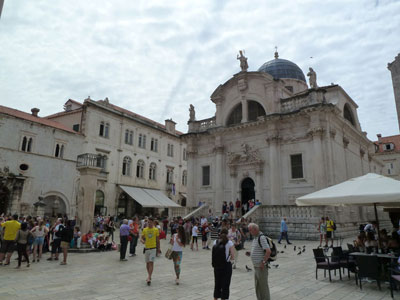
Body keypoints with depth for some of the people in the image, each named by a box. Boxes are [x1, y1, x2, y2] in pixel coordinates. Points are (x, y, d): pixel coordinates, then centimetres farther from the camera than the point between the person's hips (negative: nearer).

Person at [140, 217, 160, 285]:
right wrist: (142, 241, -21)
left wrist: (158, 248, 8)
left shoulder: (156, 230, -1)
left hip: (153, 248, -3)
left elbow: (157, 240, 6)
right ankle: (149, 276, 32)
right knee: (147, 263, 14)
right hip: (146, 248, 3)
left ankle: (149, 278, -13)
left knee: (151, 263, -12)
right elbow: (141, 238, 3)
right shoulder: (144, 230, 3)